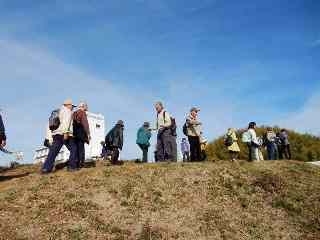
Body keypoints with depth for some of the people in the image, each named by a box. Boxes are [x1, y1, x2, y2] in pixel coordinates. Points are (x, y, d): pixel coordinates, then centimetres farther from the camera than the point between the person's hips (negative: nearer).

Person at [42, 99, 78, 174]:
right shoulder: (68, 111, 2)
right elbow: (66, 121, -15)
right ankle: (72, 166, 3)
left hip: (56, 133, 8)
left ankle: (46, 168, -7)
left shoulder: (59, 111, 27)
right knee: (73, 149, 5)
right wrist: (66, 132, -23)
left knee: (53, 151, 1)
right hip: (65, 134, -7)